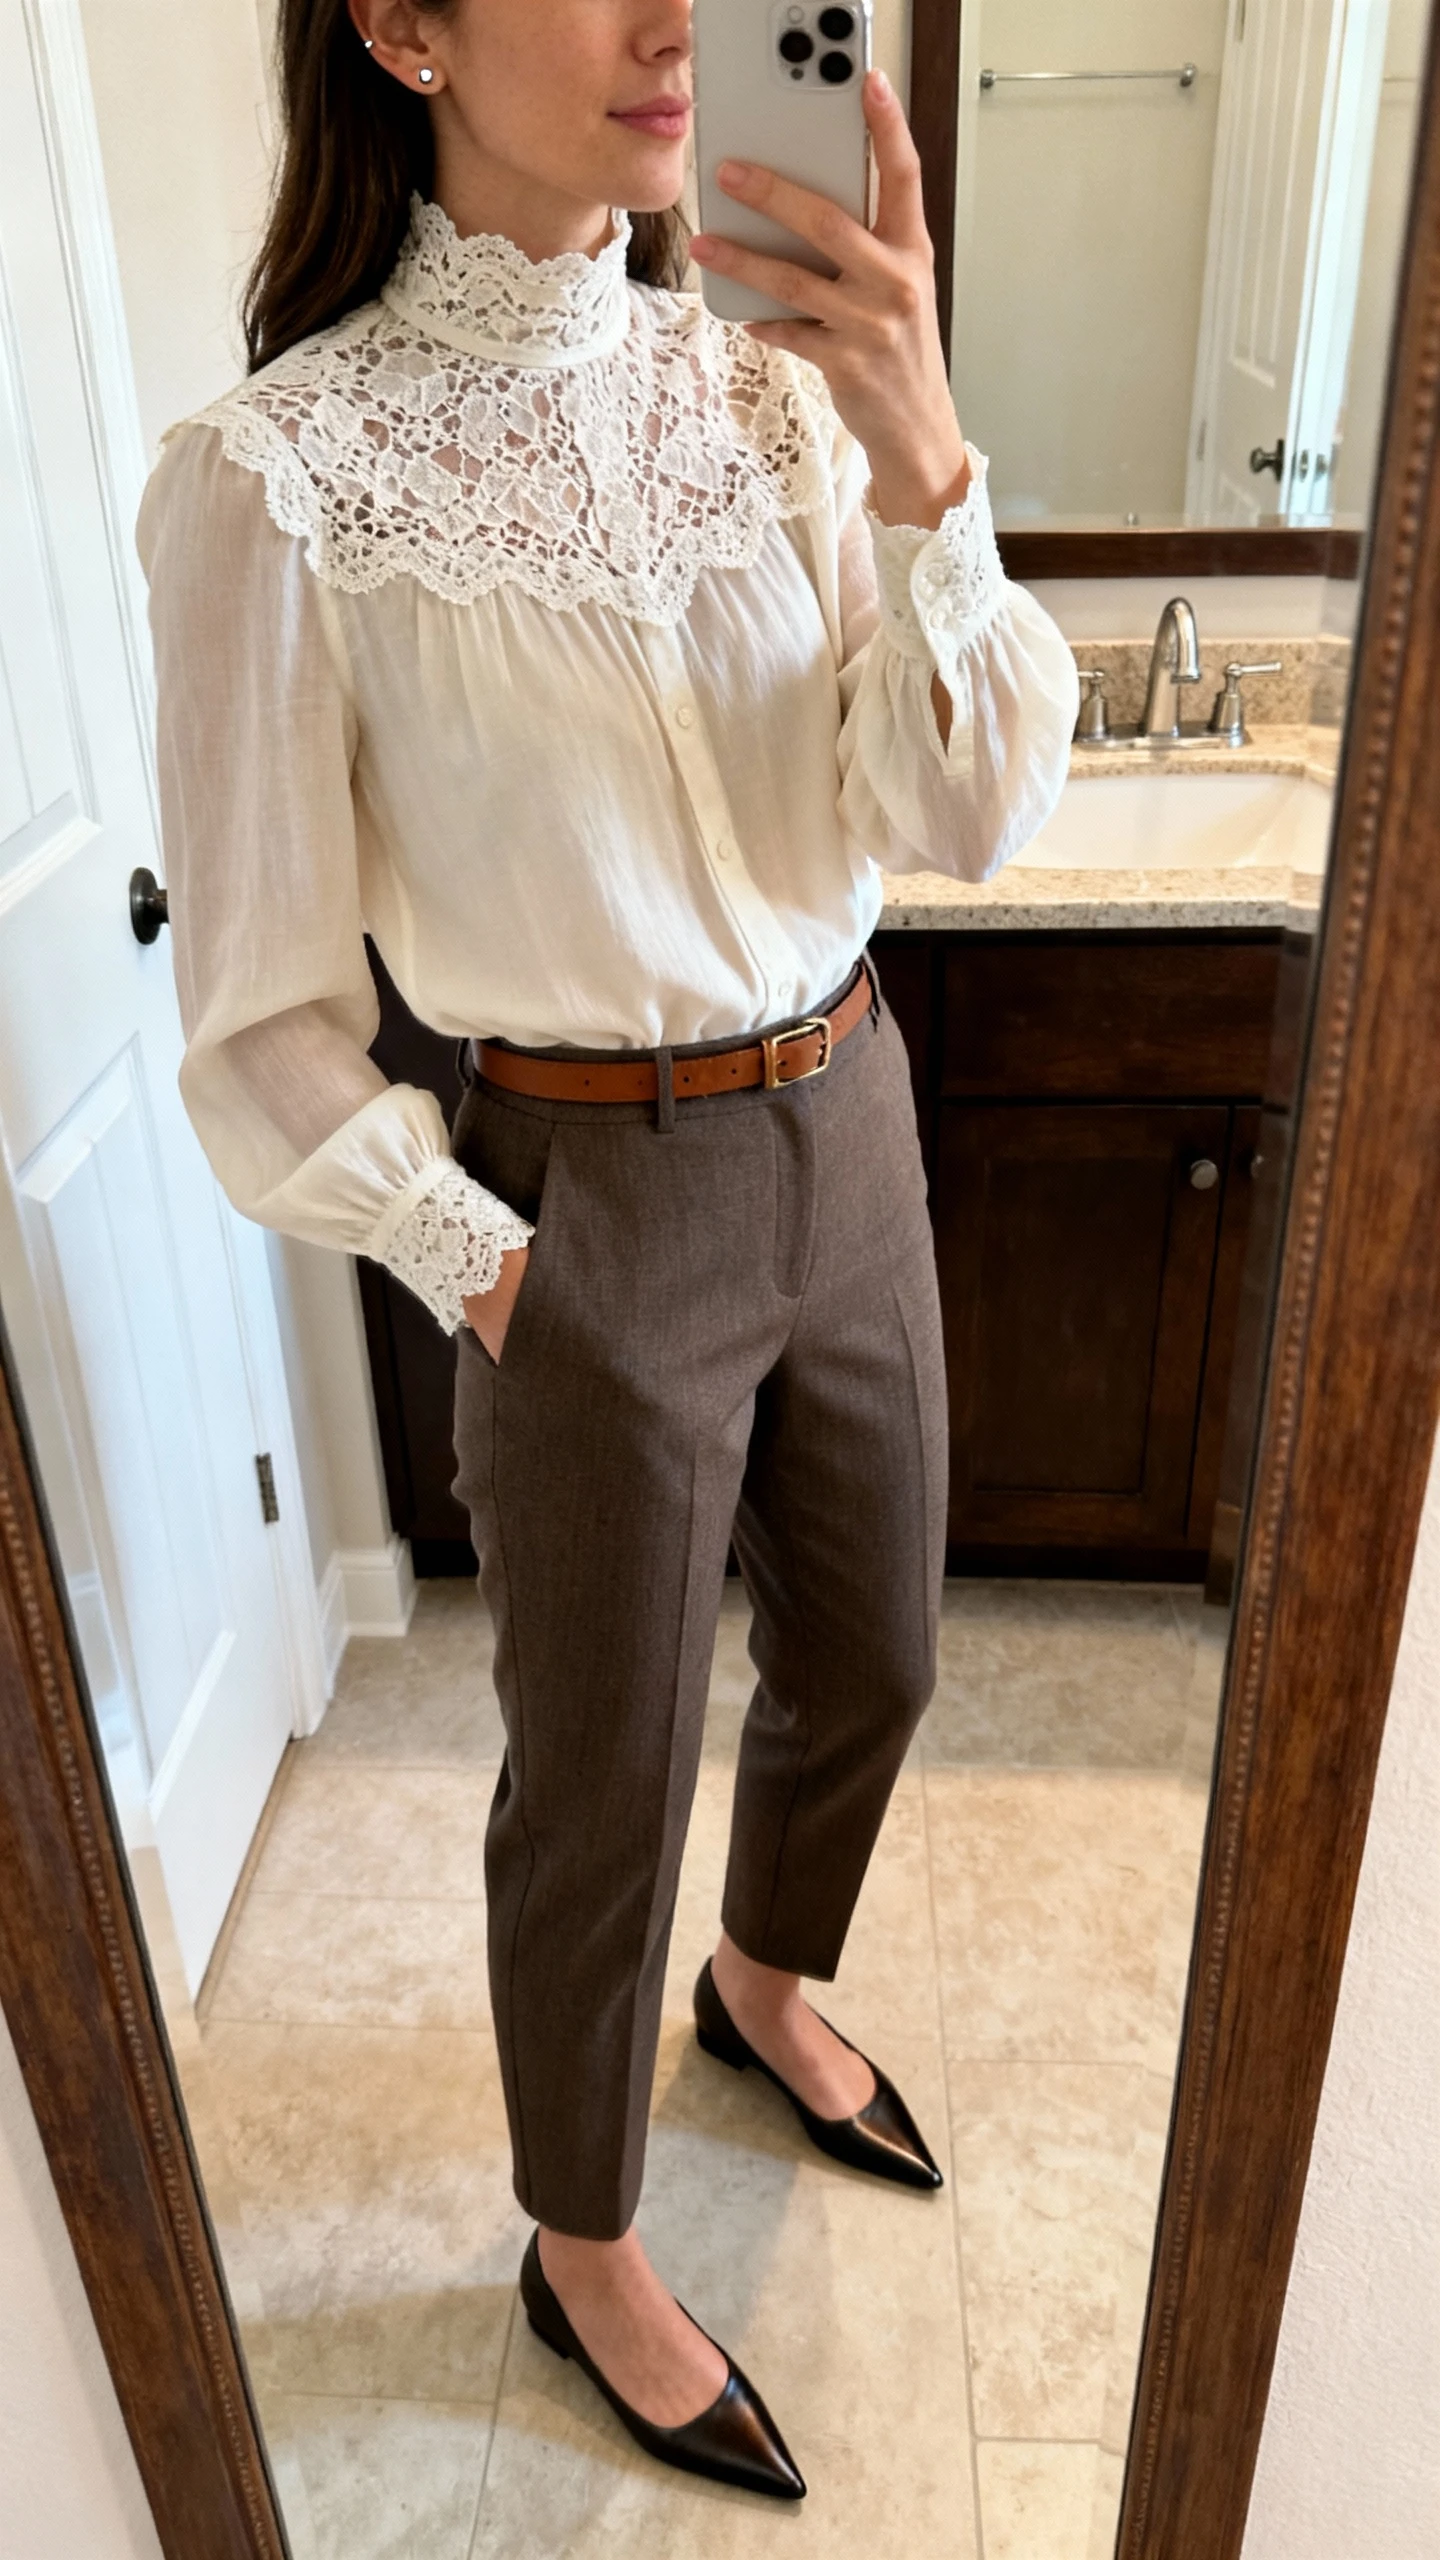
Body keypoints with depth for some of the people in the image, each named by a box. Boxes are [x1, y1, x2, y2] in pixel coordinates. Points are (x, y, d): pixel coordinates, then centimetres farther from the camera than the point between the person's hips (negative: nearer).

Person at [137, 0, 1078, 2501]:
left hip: (850, 1128, 6)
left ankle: (765, 1986, 58)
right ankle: (583, 2255, 43)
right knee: (603, 1785, 13)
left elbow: (961, 816, -9)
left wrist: (924, 465, -22)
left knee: (868, 1664, 24)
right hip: (596, 1205, -5)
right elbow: (265, 1029, -12)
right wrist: (492, 1278, -11)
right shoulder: (282, 479, -15)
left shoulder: (770, 393, -1)